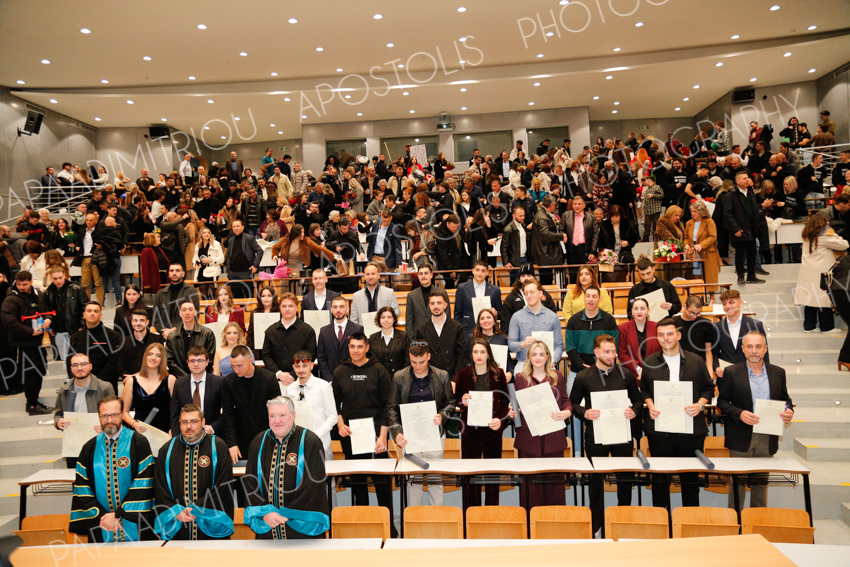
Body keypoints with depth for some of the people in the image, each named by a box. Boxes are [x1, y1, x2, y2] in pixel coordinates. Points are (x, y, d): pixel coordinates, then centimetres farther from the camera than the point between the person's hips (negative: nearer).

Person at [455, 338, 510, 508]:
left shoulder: (498, 374, 2)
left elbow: (505, 402, 4)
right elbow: (456, 401, 8)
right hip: (470, 431, 0)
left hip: (492, 431, 0)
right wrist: (463, 403, -14)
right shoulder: (463, 375, 2)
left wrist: (501, 420, -12)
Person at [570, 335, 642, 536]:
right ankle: (596, 521, 26)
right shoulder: (583, 377, -2)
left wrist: (633, 411, -9)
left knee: (625, 477, 9)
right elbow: (573, 403, 4)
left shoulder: (626, 374, 3)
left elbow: (638, 399, 11)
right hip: (595, 435, -1)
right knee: (596, 478, 10)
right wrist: (584, 413, -15)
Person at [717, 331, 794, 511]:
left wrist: (789, 411, -8)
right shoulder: (731, 372, -4)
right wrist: (740, 414, -19)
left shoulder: (778, 373, 6)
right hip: (741, 437, -3)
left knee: (761, 482, 14)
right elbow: (722, 402, -3)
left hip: (767, 438, 3)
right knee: (738, 482, 5)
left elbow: (785, 399, 14)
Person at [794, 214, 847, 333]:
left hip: (807, 272, 7)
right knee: (825, 299, 1)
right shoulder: (824, 237, -10)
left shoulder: (807, 237, 11)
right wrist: (843, 241, 16)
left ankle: (809, 326, 10)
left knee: (810, 298, 8)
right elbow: (843, 245, -5)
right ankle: (827, 327, 7)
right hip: (821, 272, -7)